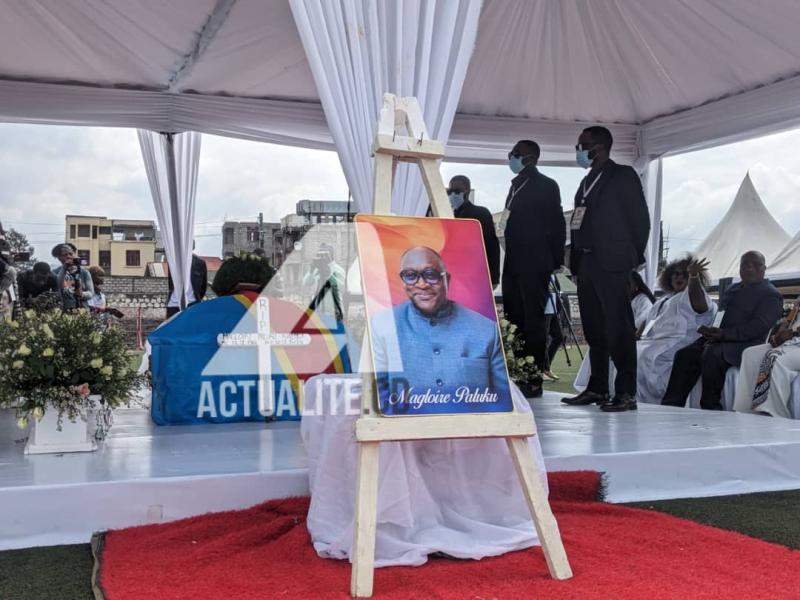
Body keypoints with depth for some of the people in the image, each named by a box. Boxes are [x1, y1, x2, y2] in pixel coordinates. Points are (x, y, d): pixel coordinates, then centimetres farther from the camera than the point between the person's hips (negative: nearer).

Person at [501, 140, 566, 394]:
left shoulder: (545, 185, -4)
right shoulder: (516, 185, 18)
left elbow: (556, 224, -6)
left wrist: (555, 259, -9)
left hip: (535, 264, -8)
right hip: (514, 263, 8)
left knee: (533, 321, -5)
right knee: (514, 319, 8)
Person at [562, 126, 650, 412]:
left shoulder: (623, 175, -1)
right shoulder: (587, 182, 21)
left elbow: (640, 217, -4)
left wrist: (634, 257, -5)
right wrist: (575, 260, 9)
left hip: (612, 263, -8)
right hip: (586, 263, 8)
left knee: (618, 328, -9)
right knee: (594, 329, 10)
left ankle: (626, 393, -8)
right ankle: (597, 388, 16)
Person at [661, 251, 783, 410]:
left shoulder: (771, 295, 1)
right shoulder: (733, 289, 27)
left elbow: (758, 327, -13)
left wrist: (724, 334, -21)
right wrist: (711, 331, 1)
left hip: (746, 344, -7)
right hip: (720, 340, 8)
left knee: (711, 355, -36)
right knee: (684, 355, -15)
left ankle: (710, 408, -30)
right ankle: (671, 405, -20)